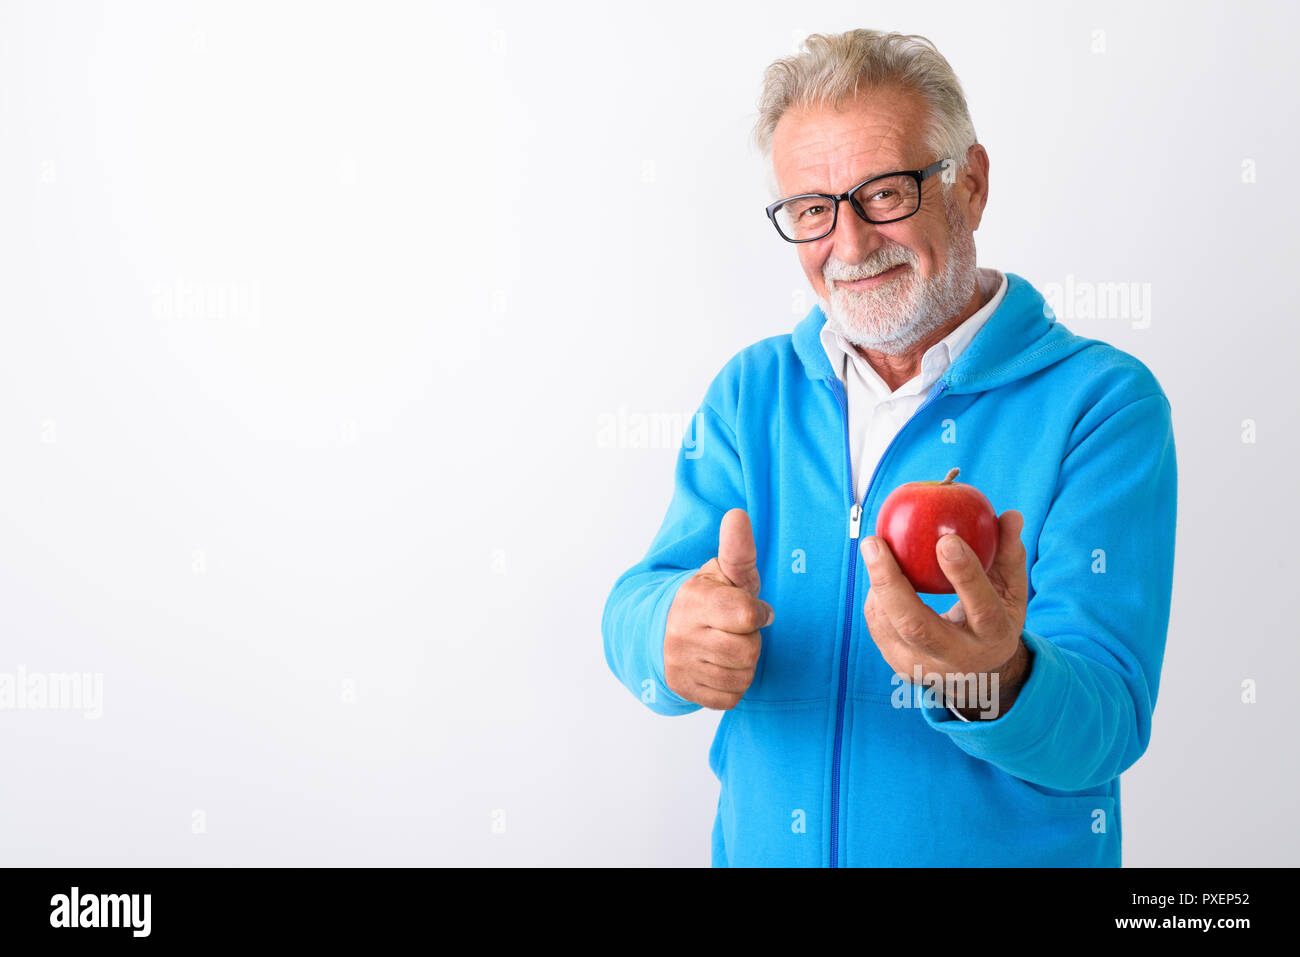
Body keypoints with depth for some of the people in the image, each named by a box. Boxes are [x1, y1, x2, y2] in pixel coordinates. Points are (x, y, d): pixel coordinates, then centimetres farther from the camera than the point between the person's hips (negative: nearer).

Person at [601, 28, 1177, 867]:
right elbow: (637, 608, -8)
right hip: (761, 848, 3)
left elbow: (1103, 727, -21)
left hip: (1007, 851, -3)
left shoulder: (1103, 404, -14)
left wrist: (996, 684, -42)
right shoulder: (750, 393, -1)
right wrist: (676, 631, -30)